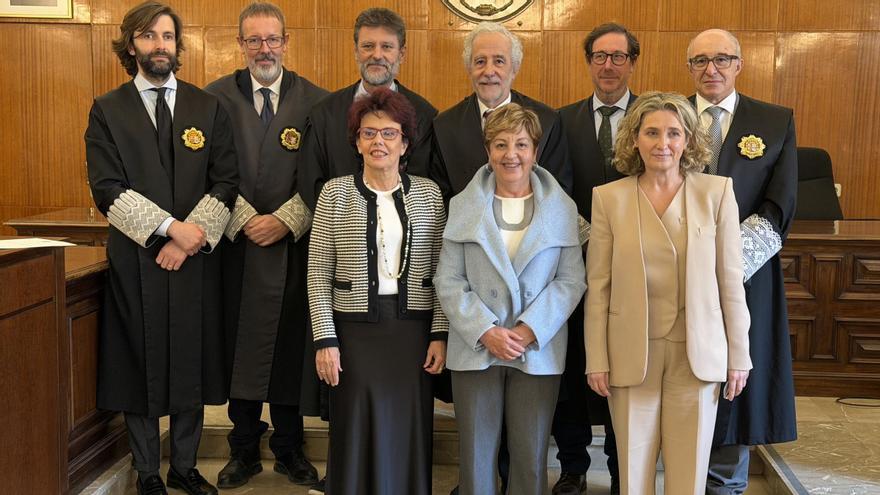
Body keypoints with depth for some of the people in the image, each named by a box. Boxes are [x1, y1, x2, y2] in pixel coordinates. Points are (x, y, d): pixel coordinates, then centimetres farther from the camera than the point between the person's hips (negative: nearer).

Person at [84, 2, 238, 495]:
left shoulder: (208, 107, 7)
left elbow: (227, 182, 1)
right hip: (136, 261, -1)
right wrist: (170, 227, -16)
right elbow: (108, 190, -7)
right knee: (141, 366, 7)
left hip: (197, 260, 2)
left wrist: (190, 238, -11)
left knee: (192, 366, 9)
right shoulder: (107, 110, 2)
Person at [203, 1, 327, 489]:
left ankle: (289, 448, 21)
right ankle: (244, 449, 21)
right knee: (239, 343, 6)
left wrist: (285, 220, -11)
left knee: (291, 344, 6)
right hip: (236, 243, 0)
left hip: (294, 243, 0)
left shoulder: (315, 100, 3)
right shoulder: (216, 96, 3)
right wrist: (244, 220, -10)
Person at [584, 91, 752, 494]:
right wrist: (597, 359, -2)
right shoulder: (608, 197, -1)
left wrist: (738, 355, 2)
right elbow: (598, 285, 0)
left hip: (697, 353, 0)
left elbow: (731, 280, 1)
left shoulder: (716, 191, -1)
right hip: (632, 354, 0)